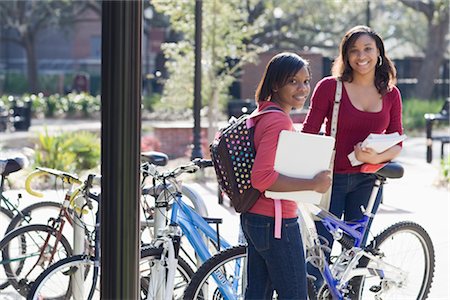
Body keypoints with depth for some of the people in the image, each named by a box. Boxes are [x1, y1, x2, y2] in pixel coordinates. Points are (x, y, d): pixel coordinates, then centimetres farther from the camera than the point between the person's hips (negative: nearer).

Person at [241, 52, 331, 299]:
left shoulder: (261, 114, 10)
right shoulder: (278, 121, -21)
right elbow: (262, 178, -28)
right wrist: (312, 184, -25)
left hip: (253, 218, 10)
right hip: (276, 223, -10)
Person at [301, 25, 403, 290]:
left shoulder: (391, 94, 3)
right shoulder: (330, 87, -7)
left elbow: (396, 144, 3)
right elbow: (308, 134, -4)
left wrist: (375, 157, -17)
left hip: (367, 181, 3)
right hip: (331, 177, -3)